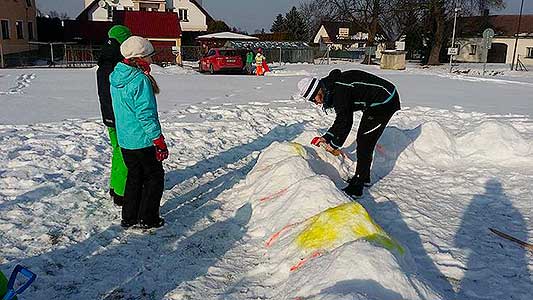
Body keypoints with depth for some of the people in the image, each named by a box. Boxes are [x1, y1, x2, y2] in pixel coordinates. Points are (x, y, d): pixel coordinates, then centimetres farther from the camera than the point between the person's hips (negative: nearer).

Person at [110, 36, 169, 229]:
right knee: (154, 177, 9)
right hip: (143, 140, -8)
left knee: (134, 176, 19)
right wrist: (159, 141, -16)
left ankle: (129, 218, 26)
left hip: (124, 139, 8)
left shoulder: (116, 77, 5)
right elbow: (146, 115, -22)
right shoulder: (140, 80, -21)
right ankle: (147, 219, 13)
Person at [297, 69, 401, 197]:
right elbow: (342, 118, 14)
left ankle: (357, 188, -3)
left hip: (384, 102, -10)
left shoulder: (339, 89, -24)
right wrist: (326, 137, 9)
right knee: (364, 140, 17)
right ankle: (364, 177, 31)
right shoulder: (334, 89, 8)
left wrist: (334, 144, -10)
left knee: (364, 143, -8)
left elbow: (345, 121, -22)